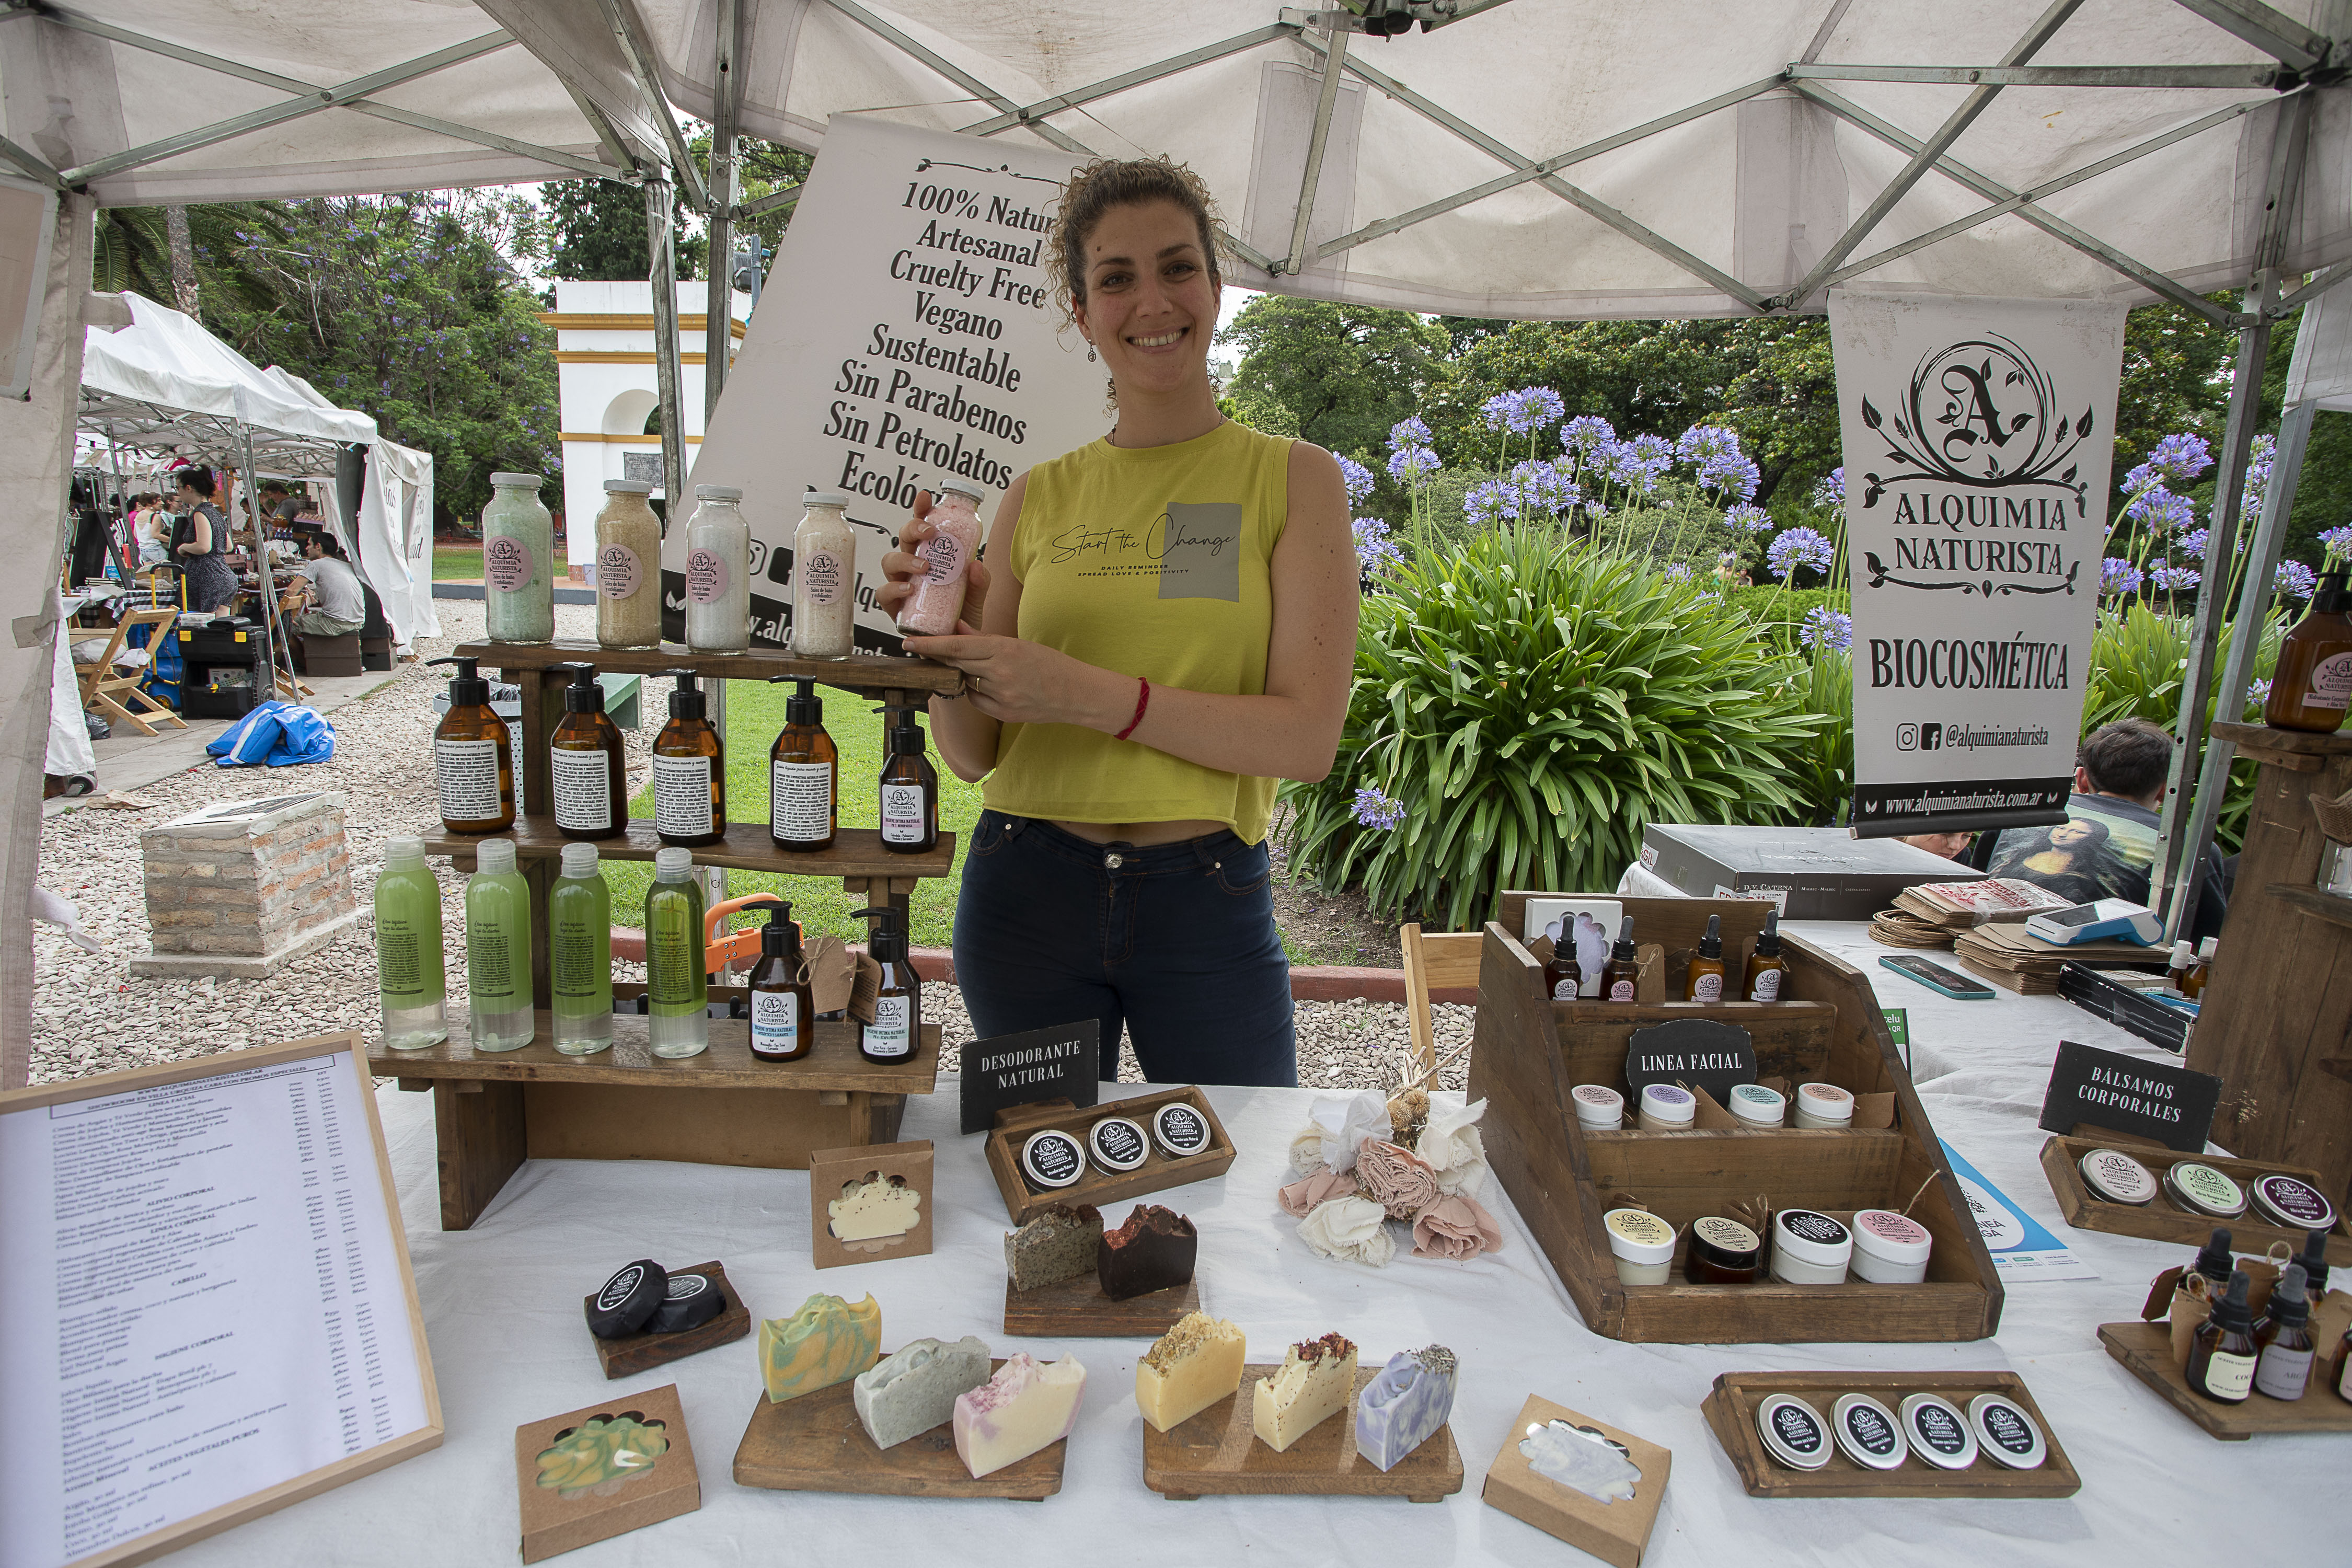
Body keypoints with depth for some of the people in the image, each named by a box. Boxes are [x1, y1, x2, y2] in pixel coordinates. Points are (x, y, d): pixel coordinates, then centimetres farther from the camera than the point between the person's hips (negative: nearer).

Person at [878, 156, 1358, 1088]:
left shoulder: (1292, 478, -1)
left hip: (1208, 904, -2)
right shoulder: (1038, 497, 5)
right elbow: (973, 754, 5)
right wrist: (945, 647, -15)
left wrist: (1086, 692, -21)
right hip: (1026, 897, 2)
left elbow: (1307, 736, -13)